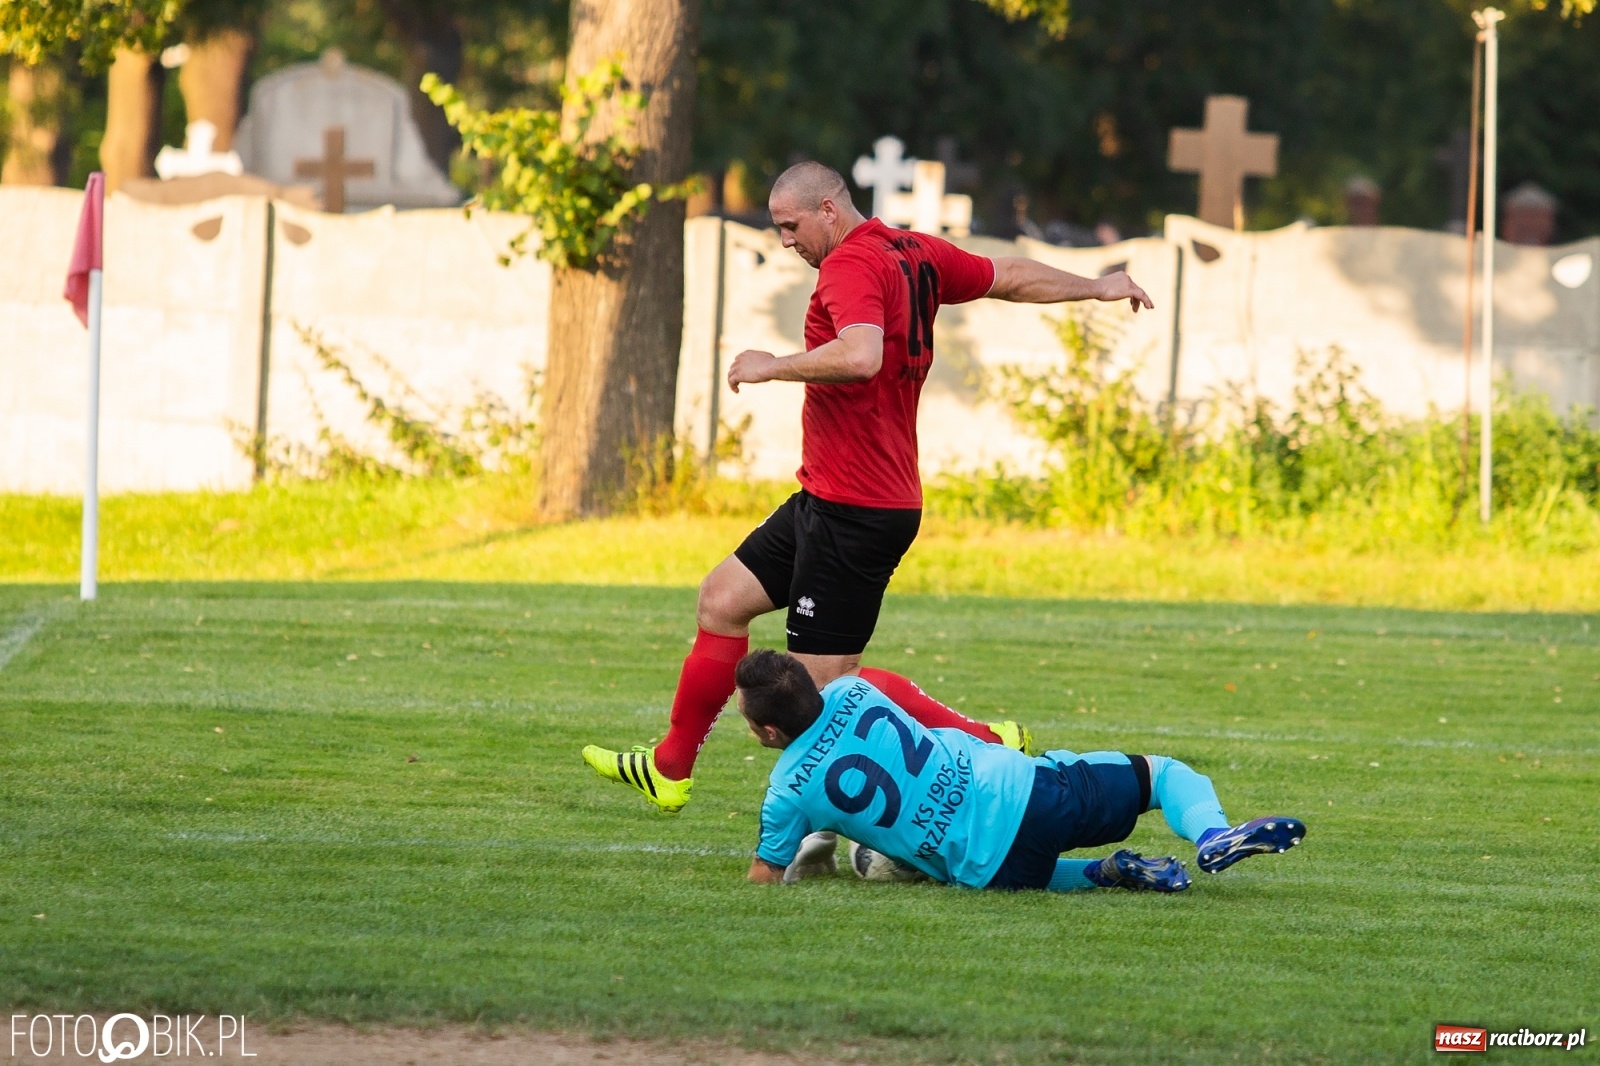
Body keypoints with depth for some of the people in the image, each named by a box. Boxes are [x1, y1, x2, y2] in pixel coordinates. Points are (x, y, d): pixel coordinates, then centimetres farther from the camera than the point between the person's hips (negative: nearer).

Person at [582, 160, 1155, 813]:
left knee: (823, 679, -8)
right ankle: (670, 770, 24)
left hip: (855, 509, -11)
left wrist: (771, 366, -22)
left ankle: (981, 742, -6)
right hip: (829, 498, 11)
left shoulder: (852, 264, -18)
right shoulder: (915, 255, 10)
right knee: (723, 600, 15)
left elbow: (860, 355, -36)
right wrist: (1096, 288, 37)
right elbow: (1012, 277, 23)